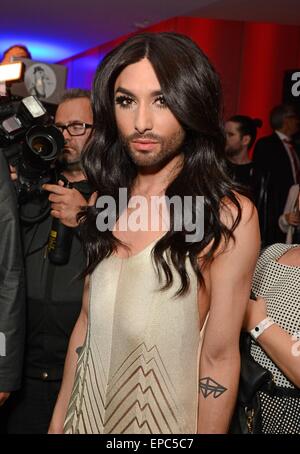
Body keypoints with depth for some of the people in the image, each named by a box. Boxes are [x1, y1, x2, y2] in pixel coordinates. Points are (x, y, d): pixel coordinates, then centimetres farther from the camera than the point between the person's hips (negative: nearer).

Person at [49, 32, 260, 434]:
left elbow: (219, 358, -15)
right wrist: (59, 419, 3)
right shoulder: (107, 201, -2)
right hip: (88, 413, 5)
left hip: (164, 420, -4)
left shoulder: (230, 215, -19)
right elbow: (87, 321, 3)